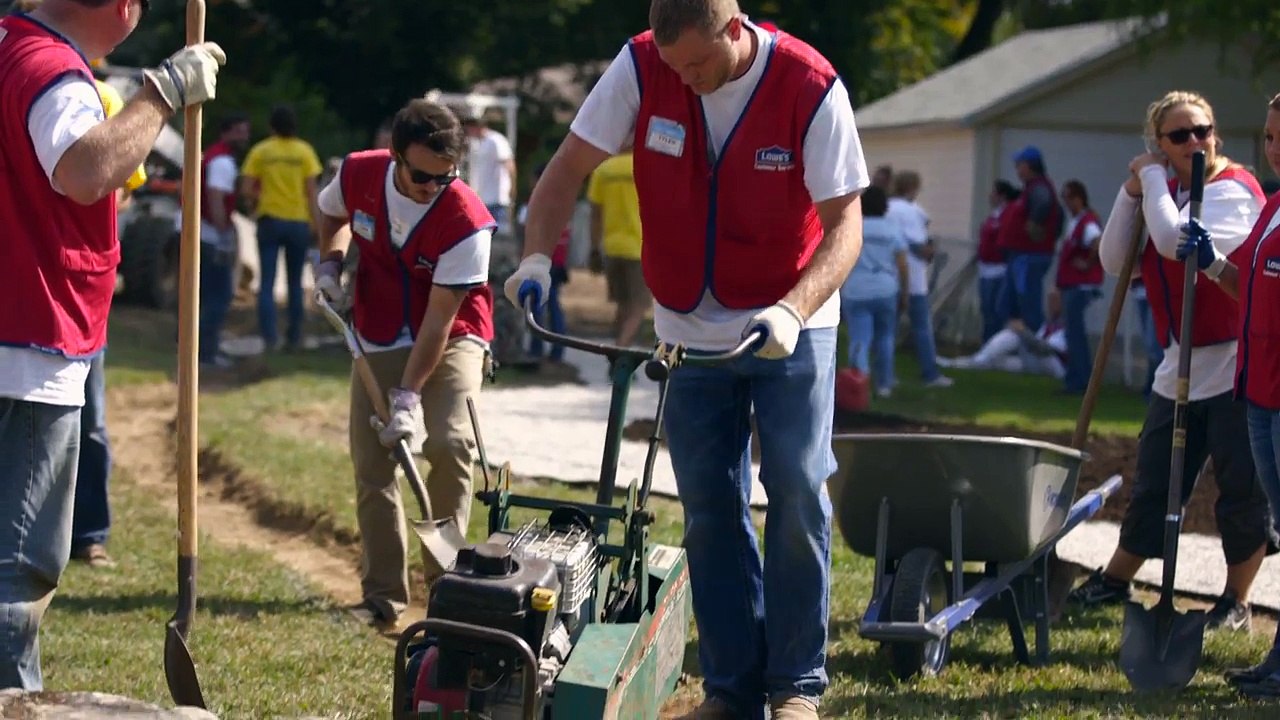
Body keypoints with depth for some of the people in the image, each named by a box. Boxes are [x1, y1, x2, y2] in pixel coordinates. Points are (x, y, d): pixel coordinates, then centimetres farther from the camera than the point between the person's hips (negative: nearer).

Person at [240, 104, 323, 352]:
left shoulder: (260, 151, -1)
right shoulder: (304, 151, -1)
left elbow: (247, 189, -5)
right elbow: (311, 192, -3)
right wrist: (317, 225, 1)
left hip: (270, 220, -1)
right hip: (298, 222, 1)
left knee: (267, 283, 1)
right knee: (295, 283, 12)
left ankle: (270, 337, -11)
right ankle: (294, 337, 14)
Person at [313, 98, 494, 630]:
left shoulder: (466, 221, -26)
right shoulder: (358, 175, -14)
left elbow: (439, 317, -25)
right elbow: (332, 215, 14)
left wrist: (408, 395, -28)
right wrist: (330, 264, -3)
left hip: (450, 337, -4)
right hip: (377, 341, 4)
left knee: (449, 443, -25)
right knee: (372, 467, 0)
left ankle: (444, 578, -9)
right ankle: (382, 596, 8)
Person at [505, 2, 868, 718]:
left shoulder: (810, 87, -21)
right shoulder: (642, 68, -14)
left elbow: (844, 223, -20)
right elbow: (570, 167, -8)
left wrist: (792, 311, -35)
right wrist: (538, 256, -24)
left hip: (789, 325, -3)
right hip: (690, 329, 3)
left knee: (798, 492, -6)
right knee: (710, 507, 5)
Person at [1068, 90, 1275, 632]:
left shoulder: (1233, 190, -13)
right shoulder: (1164, 194, 10)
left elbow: (1176, 241, -29)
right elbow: (1113, 261, 4)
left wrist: (1153, 181, -15)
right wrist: (1133, 191, -5)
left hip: (1236, 367, -7)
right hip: (1180, 370, 7)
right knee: (1152, 486, 14)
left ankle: (1236, 603, 15)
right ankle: (1114, 581, 27)